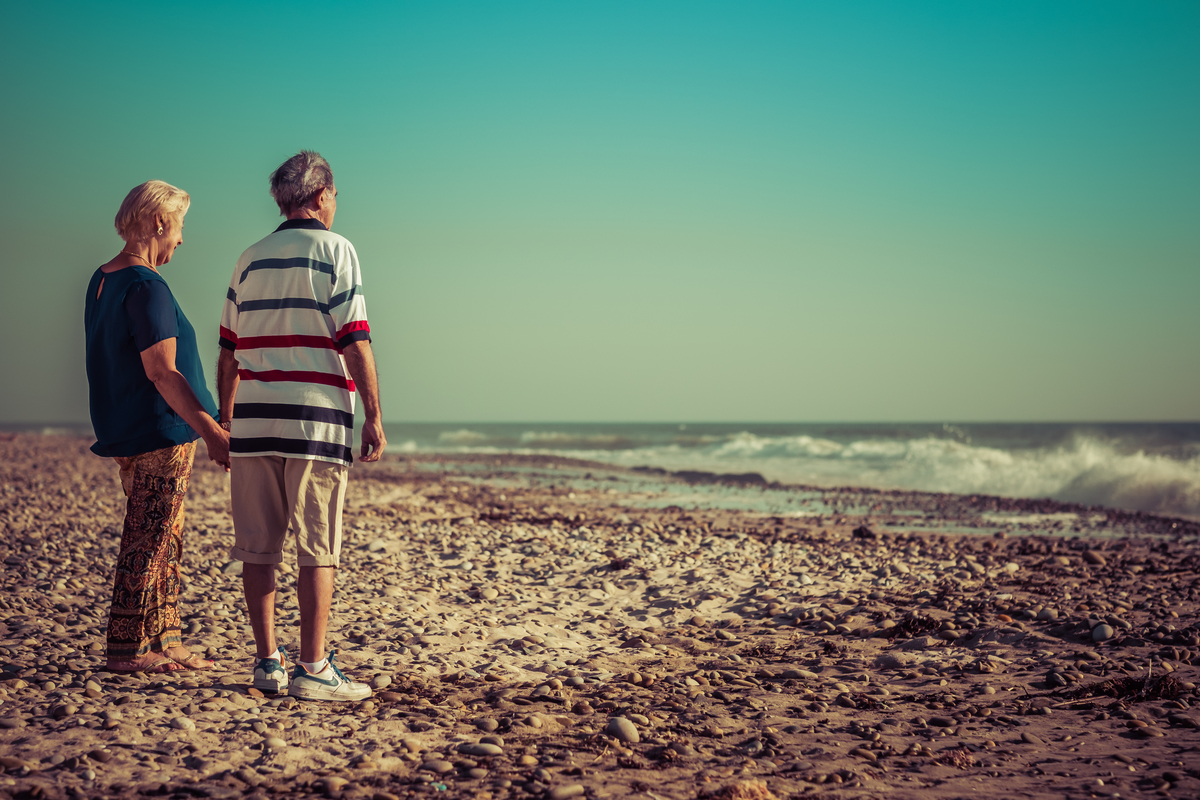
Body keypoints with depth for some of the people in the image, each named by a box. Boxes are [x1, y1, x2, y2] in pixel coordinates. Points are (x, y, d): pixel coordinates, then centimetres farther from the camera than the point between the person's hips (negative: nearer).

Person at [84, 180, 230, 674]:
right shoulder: (147, 287, -17)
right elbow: (163, 373, -22)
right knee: (147, 542, -3)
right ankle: (127, 648, 3)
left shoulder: (102, 280, 14)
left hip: (123, 431, 10)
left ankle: (165, 640, 21)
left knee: (166, 540, 15)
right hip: (159, 434, -10)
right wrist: (213, 433, -20)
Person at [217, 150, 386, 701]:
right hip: (315, 420, -5)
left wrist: (225, 422, 21)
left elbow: (228, 352, 14)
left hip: (253, 421, 5)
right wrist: (373, 417, -4)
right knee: (317, 551, -1)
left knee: (258, 549, 8)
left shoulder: (250, 259, 14)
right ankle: (312, 670, -1)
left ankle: (267, 662, 12)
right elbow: (355, 343, -8)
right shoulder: (334, 249, -1)